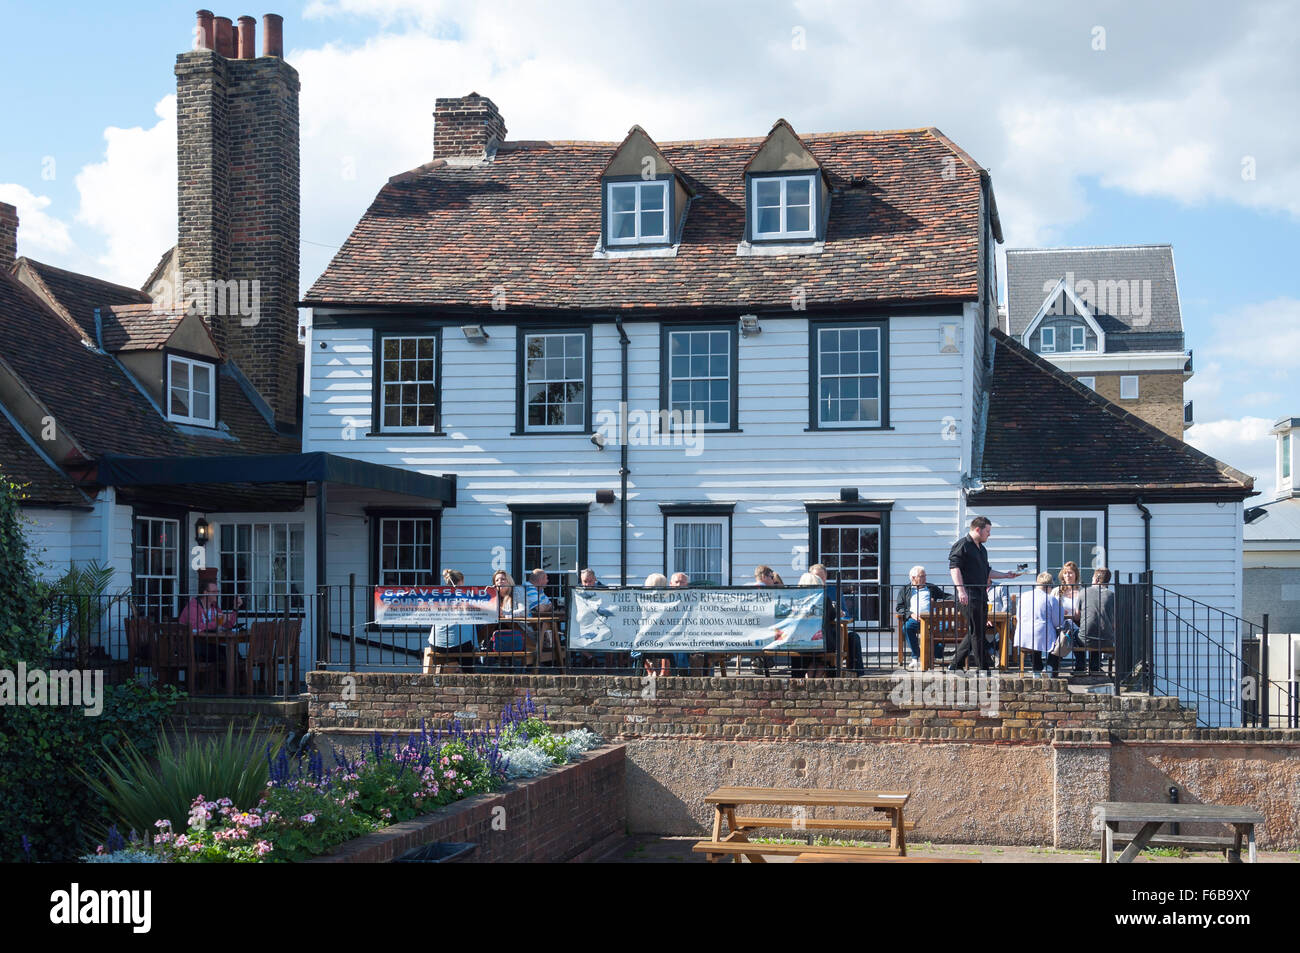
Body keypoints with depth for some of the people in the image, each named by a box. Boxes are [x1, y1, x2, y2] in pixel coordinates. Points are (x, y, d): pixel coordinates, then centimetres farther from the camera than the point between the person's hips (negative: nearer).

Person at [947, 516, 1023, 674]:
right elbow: (954, 568, -15)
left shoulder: (982, 549, 23)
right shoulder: (962, 545, -6)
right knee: (976, 633, -6)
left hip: (981, 596, 9)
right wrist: (961, 590, -23)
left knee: (976, 633, 9)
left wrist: (1006, 575, 23)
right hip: (969, 596, -9)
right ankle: (984, 669, -3)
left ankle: (955, 664, 15)